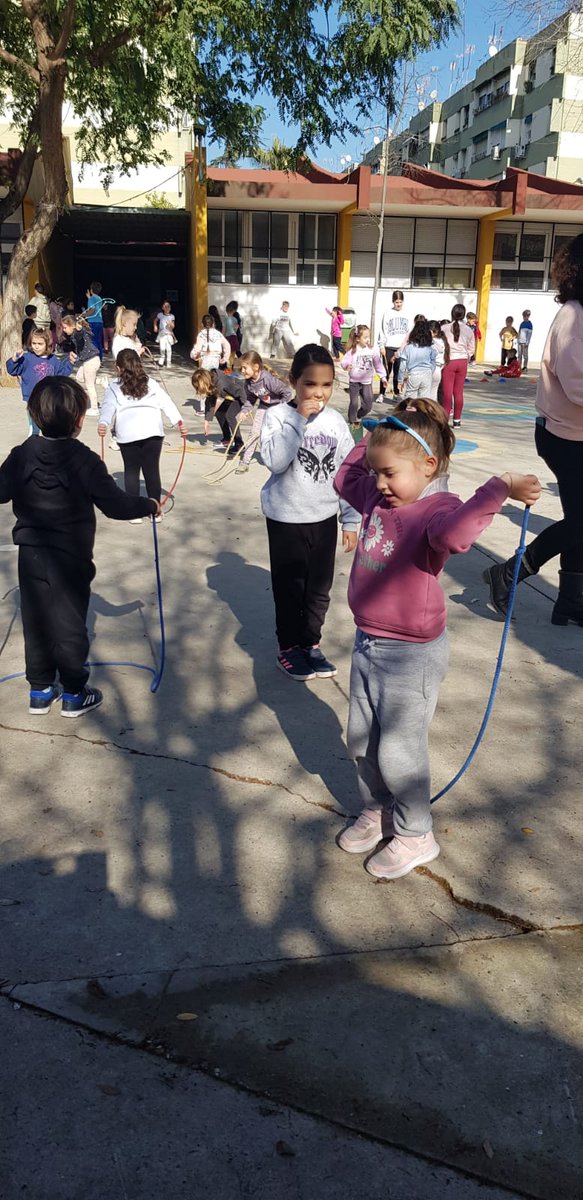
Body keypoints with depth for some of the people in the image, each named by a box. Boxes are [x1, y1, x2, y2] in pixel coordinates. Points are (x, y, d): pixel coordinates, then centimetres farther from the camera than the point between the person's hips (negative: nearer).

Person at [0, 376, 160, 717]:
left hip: (31, 556, 5)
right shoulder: (84, 461, -17)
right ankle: (74, 694, 19)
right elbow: (117, 505, -14)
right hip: (70, 558, -4)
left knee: (36, 622, 15)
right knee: (70, 625, 7)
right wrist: (149, 505, 3)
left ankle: (40, 691, 26)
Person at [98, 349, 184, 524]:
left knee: (131, 471, 10)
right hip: (152, 431, 2)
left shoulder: (114, 388, 14)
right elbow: (167, 403, 10)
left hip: (128, 435, -2)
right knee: (152, 470, 10)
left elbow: (108, 407, -3)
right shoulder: (151, 384, 20)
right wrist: (178, 421, 2)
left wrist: (103, 423, -17)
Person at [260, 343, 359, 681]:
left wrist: (351, 520, 3)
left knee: (319, 588, 13)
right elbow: (275, 461, -26)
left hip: (324, 518, 4)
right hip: (286, 518, -3)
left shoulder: (336, 421, -1)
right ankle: (288, 647, 25)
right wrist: (299, 419, -27)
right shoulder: (278, 415, -11)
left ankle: (311, 643, 30)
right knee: (289, 587, 8)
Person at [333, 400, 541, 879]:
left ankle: (415, 835, 25)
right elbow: (345, 477, 24)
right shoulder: (379, 498, 3)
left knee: (398, 750, 3)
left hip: (411, 654, -8)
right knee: (361, 740, 19)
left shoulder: (437, 508, -21)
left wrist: (498, 490, -45)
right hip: (368, 643, 8)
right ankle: (376, 812, 41)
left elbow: (454, 534, -46)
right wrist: (376, 440, 15)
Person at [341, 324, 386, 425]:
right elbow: (344, 361, -14)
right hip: (354, 381, -3)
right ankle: (352, 422, 15)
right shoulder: (352, 351, -10)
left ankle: (358, 416, 33)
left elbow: (378, 364, 3)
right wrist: (347, 365, -36)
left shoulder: (372, 350, -3)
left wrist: (383, 377, 2)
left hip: (367, 382, 3)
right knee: (354, 403, -3)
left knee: (368, 405, 6)